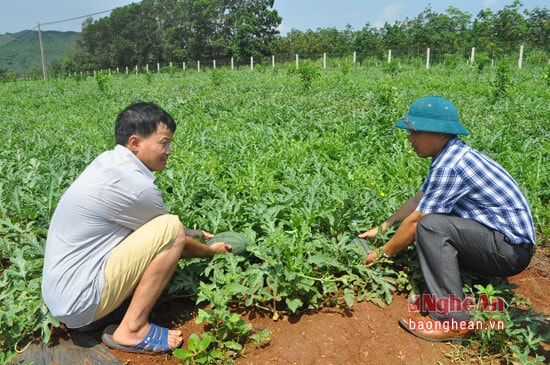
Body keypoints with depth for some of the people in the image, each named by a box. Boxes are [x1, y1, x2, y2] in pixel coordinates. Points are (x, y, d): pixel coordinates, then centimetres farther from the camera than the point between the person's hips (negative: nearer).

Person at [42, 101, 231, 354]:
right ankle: (132, 329, -6)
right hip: (79, 301, -9)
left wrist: (193, 233, 20)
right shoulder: (136, 186, -21)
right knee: (171, 229, -17)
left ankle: (107, 311, 10)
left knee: (152, 225, 17)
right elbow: (170, 234, -4)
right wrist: (211, 251, 14)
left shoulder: (108, 162, 5)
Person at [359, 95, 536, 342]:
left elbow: (415, 220, -19)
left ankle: (452, 320, -19)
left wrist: (382, 254, -6)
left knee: (430, 226, -26)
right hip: (504, 241, 10)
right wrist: (382, 228, 15)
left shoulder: (449, 165, -24)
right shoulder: (449, 156, 5)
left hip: (511, 248, -10)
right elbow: (417, 201, 13)